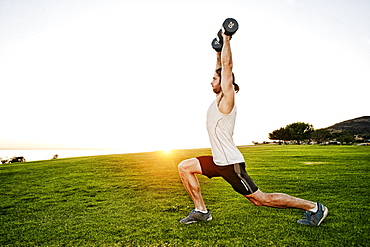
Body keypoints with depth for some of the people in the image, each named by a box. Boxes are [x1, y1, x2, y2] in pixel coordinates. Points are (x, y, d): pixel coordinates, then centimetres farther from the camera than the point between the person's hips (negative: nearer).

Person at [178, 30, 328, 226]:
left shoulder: (226, 100, -12)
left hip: (231, 164, -9)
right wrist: (219, 50, 27)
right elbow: (221, 68, 24)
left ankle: (313, 207, 18)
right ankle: (201, 211, 14)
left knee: (260, 199, 0)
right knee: (184, 167, 8)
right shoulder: (219, 99, 10)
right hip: (218, 162, 9)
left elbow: (227, 66, -16)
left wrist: (226, 39, -8)